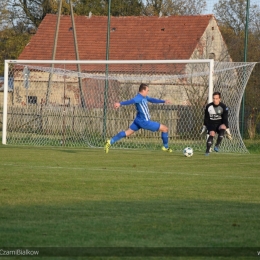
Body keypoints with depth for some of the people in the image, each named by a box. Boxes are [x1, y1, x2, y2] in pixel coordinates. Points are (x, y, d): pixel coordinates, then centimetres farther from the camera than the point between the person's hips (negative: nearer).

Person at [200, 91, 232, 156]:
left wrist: (227, 131, -12)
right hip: (211, 123, 1)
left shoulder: (223, 107, -9)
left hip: (220, 123, -1)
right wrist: (204, 128, 13)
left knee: (223, 127, -35)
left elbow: (225, 119, -8)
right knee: (211, 134, -27)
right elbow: (206, 118, 9)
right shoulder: (208, 107, -4)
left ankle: (217, 145, -30)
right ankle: (207, 151, -19)